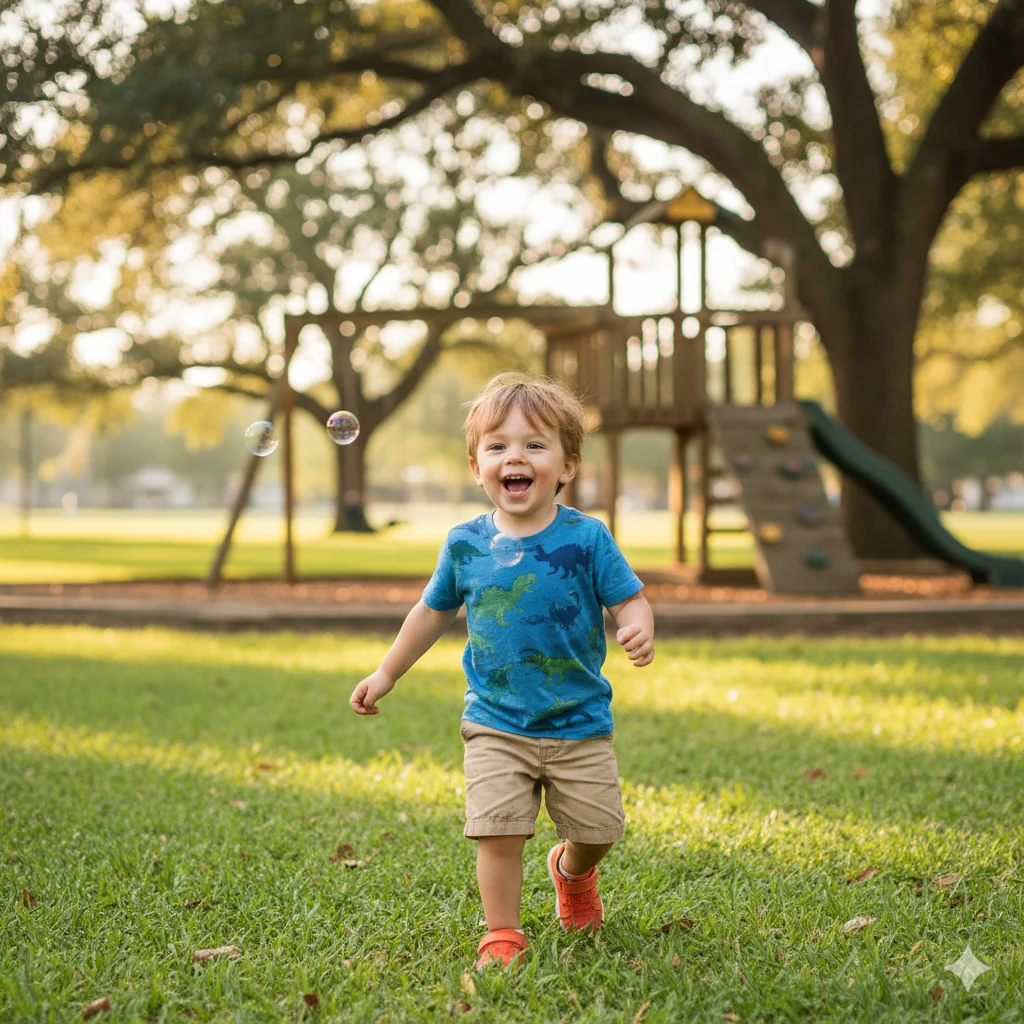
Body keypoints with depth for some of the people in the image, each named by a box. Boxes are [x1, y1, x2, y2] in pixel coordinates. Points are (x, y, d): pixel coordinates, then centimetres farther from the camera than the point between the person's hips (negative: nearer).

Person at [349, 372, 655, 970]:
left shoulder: (585, 537, -8)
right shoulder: (465, 544, -1)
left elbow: (629, 600, -7)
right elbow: (435, 611, 14)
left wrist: (640, 630, -31)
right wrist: (386, 675, 19)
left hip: (580, 724, 0)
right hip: (497, 726, 1)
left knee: (597, 828, 7)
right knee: (499, 830, -11)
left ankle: (572, 871, 41)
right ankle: (503, 936, 6)